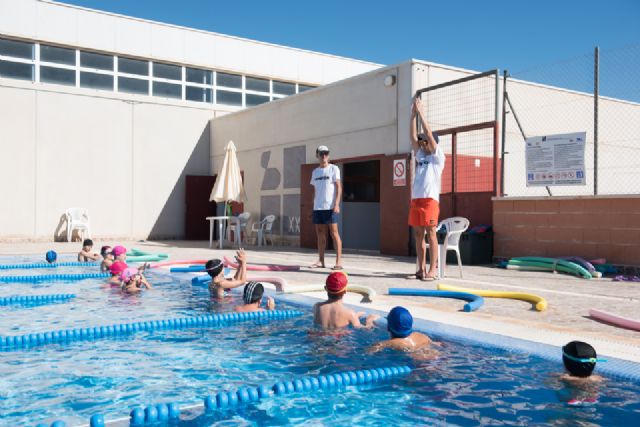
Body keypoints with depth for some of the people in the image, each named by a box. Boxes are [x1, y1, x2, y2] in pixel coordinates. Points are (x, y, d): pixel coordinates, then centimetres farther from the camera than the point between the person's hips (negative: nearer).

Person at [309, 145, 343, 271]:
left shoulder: (334, 169, 0)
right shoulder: (315, 172, 16)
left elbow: (339, 187, -5)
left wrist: (337, 204, -15)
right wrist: (314, 205, 13)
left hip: (330, 207, -5)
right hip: (317, 207, 5)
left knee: (334, 232, -6)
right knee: (320, 233, 7)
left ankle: (339, 261, -6)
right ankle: (320, 261, 12)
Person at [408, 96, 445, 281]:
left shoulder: (437, 157, 1)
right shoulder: (420, 156, 19)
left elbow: (429, 134, -6)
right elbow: (413, 137, 12)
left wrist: (421, 113, -4)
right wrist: (413, 115, 6)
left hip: (430, 199, -7)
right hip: (415, 199, 7)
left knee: (430, 233, -6)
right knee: (418, 234, 7)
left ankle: (432, 269, -4)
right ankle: (421, 269, 13)